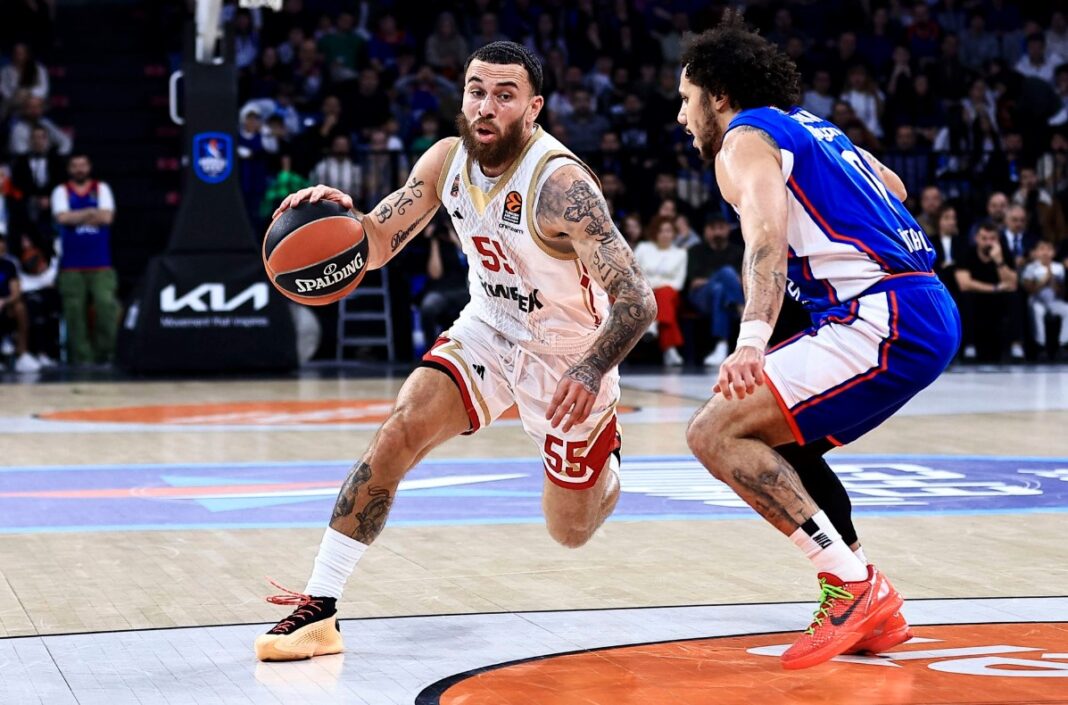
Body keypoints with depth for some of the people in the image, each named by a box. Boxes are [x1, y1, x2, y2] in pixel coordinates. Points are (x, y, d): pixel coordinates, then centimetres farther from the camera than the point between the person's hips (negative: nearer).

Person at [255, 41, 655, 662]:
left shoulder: (560, 183, -30)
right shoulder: (447, 161, -12)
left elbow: (636, 299, -33)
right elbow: (378, 245, -4)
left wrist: (592, 370, -51)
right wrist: (342, 213, -27)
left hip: (569, 358, -4)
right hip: (488, 332, 4)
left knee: (572, 532, 10)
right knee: (398, 436, -21)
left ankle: (606, 456, 47)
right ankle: (319, 610, -17)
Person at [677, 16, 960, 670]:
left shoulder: (745, 139, -3)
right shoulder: (809, 125, 24)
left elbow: (767, 235, -24)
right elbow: (894, 189, 37)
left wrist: (753, 341, -38)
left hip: (886, 319, -10)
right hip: (929, 307, 10)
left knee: (717, 433, -14)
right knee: (775, 441, 23)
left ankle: (853, 584, -17)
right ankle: (873, 611, 18)